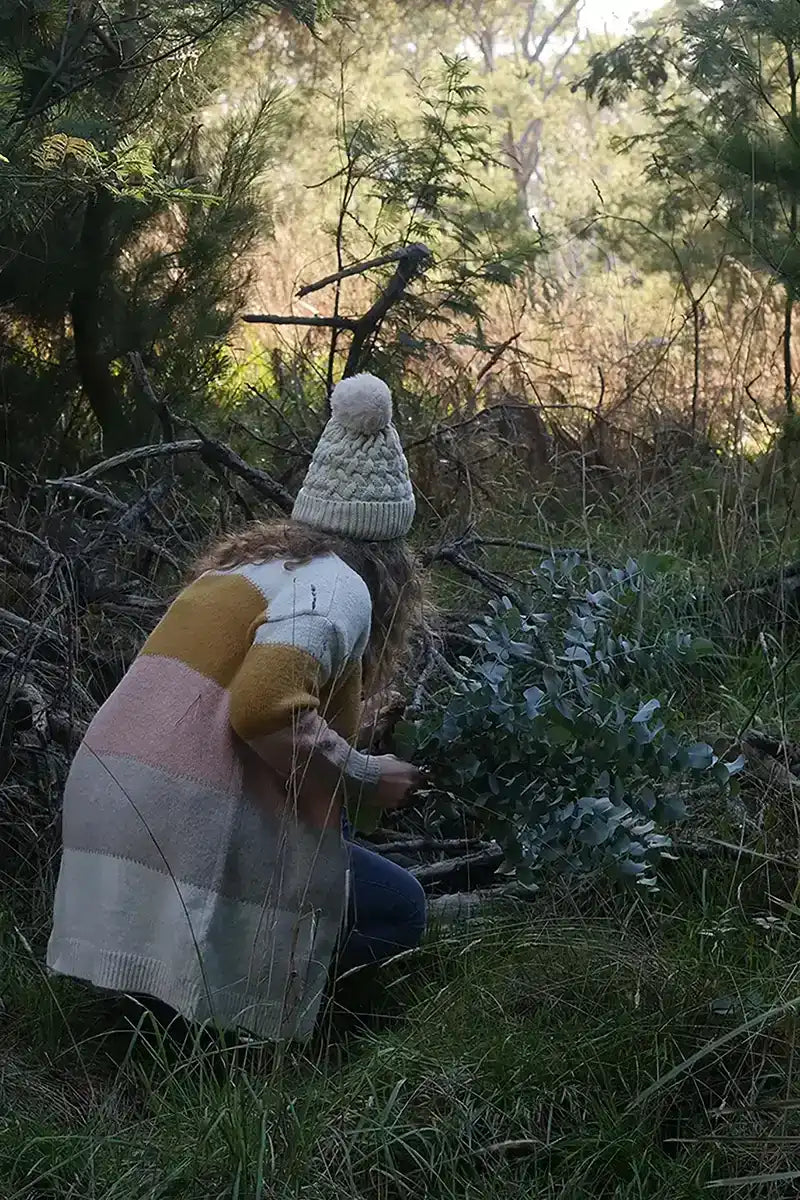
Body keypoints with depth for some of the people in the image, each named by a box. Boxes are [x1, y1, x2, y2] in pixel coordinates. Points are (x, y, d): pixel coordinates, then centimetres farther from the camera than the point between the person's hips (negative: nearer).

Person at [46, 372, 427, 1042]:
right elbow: (264, 705, -24)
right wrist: (366, 779, -9)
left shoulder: (252, 555, 20)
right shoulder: (338, 584, -8)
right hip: (190, 824, -8)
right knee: (400, 910, 10)